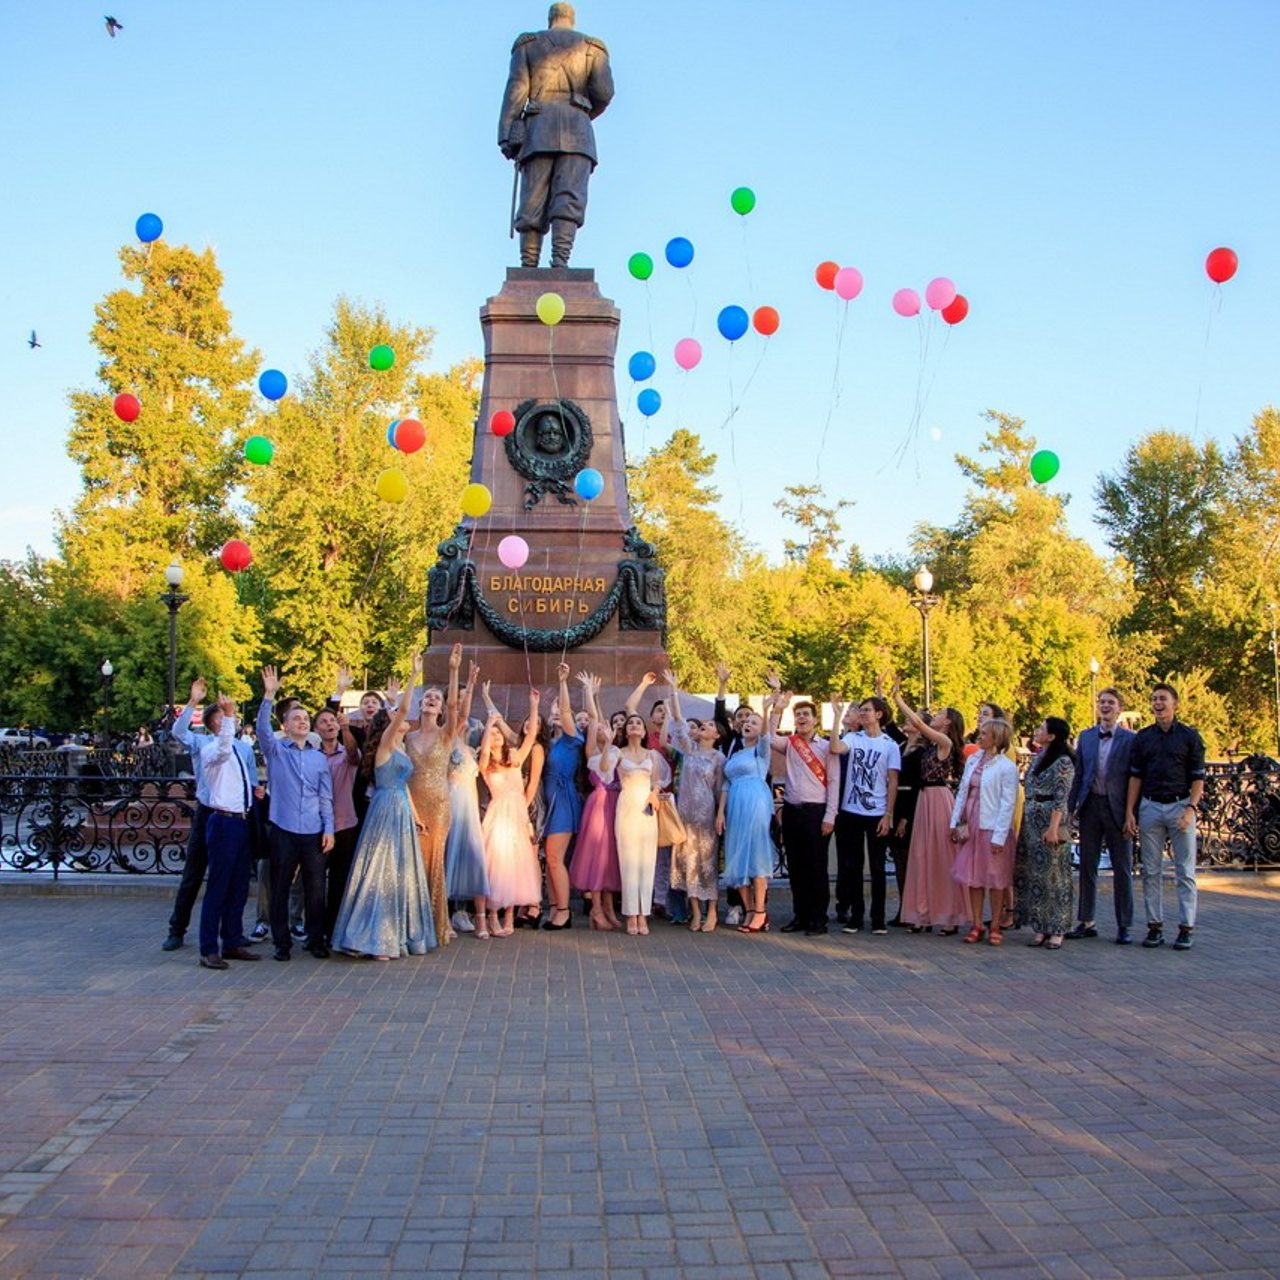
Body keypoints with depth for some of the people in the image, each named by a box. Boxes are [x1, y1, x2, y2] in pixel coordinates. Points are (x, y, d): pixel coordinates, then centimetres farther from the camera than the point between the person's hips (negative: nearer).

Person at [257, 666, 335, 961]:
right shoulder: (275, 750, 5)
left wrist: (329, 829, 1)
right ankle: (282, 942, 15)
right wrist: (269, 696, -26)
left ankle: (316, 940, 16)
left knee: (316, 889, 4)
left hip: (314, 833, 2)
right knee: (280, 889, 4)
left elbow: (326, 798, 10)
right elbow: (263, 729, -15)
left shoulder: (319, 758, 12)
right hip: (283, 830, -2)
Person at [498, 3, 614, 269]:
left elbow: (516, 89, 4)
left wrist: (506, 138, -4)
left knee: (533, 204, -3)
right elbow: (603, 91, 4)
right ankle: (560, 260, -36)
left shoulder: (527, 44, 19)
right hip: (577, 130, -1)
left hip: (538, 130, 1)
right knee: (569, 199, -14)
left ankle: (528, 270, -14)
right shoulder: (593, 47, 19)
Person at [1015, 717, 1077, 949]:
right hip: (1031, 819, 8)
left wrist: (1053, 827, -21)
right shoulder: (1038, 757, 15)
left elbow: (1061, 799, -15)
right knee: (1033, 874, 8)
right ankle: (1041, 928, 14)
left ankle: (1057, 930, 5)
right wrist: (1025, 821, 13)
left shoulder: (1063, 761, -10)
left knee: (1052, 874, -2)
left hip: (1050, 819, -8)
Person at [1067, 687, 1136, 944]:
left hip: (1117, 808, -4)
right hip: (1090, 806, 4)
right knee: (1087, 867, 10)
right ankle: (1086, 922, 19)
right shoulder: (1086, 737, 9)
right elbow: (1078, 775, 11)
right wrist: (1070, 806, 5)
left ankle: (1124, 926, 13)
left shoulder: (1130, 739, -2)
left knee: (1122, 869, 4)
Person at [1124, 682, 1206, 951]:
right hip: (1149, 807, 3)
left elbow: (1198, 778, 1)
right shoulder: (1142, 737, 9)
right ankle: (1154, 926, 10)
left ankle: (1186, 928, 5)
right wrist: (1130, 813, 2)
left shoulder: (1190, 736, 2)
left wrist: (1190, 809, -12)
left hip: (1180, 806, -3)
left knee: (1185, 871, 0)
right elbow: (1135, 776, 9)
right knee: (1151, 871, 4)